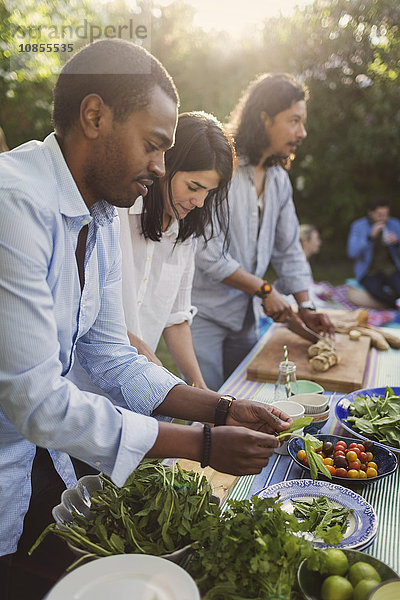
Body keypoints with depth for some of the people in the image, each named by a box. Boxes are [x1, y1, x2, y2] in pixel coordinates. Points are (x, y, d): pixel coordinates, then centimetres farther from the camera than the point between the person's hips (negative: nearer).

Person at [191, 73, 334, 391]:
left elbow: (288, 249, 14)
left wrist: (306, 306, 6)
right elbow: (207, 253, -23)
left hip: (243, 312, 7)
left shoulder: (279, 179, 8)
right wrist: (264, 289, -14)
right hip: (202, 312, -7)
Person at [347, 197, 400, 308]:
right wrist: (370, 237, -25)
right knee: (376, 290, -35)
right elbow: (352, 253, -15)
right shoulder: (358, 226, -5)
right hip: (368, 271, -2)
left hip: (390, 269, 3)